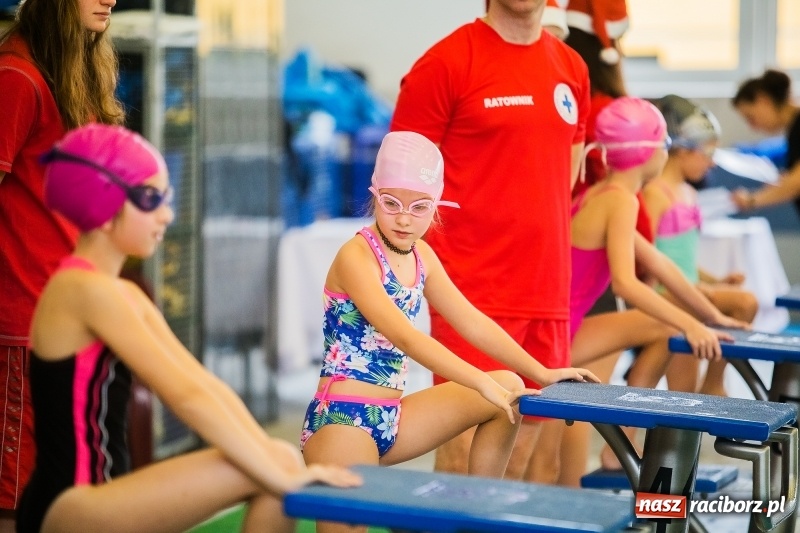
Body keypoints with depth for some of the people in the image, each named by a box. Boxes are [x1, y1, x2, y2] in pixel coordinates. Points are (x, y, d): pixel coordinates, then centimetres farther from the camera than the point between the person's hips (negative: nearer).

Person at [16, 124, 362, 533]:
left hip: (97, 499, 9)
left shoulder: (125, 295, 14)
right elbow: (186, 396, -22)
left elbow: (206, 386, 6)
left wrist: (275, 459, -5)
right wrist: (278, 474, -22)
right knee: (270, 474, -16)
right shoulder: (86, 290, -16)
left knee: (279, 460, 3)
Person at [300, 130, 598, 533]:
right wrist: (485, 384, -33)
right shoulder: (356, 256, -16)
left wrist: (541, 374, 10)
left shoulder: (421, 255, 9)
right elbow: (404, 336, -27)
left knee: (509, 389, 7)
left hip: (389, 418, 8)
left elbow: (473, 322, 14)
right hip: (342, 420, -8)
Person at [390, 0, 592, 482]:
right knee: (463, 453, -6)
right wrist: (445, 253, -9)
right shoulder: (448, 62, -6)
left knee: (520, 457, 11)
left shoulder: (572, 68, 12)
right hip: (474, 294, -5)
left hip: (548, 293, 6)